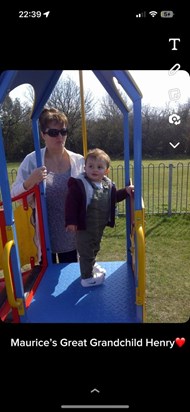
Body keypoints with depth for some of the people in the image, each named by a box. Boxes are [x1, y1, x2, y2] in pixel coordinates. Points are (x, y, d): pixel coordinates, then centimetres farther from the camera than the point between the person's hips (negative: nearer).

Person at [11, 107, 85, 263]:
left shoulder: (79, 161, -3)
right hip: (45, 233, -1)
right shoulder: (32, 160, -7)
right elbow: (14, 195, -5)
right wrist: (30, 181, -24)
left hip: (70, 232, 2)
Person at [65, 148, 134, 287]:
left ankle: (92, 265, 53)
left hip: (100, 226, 7)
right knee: (86, 252, 5)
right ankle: (87, 278, 23)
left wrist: (125, 191, 3)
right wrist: (71, 222, -23)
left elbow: (113, 198, 17)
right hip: (85, 227, -7)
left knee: (95, 249, 28)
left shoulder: (108, 184, 1)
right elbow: (71, 203, -21)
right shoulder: (79, 184, -20)